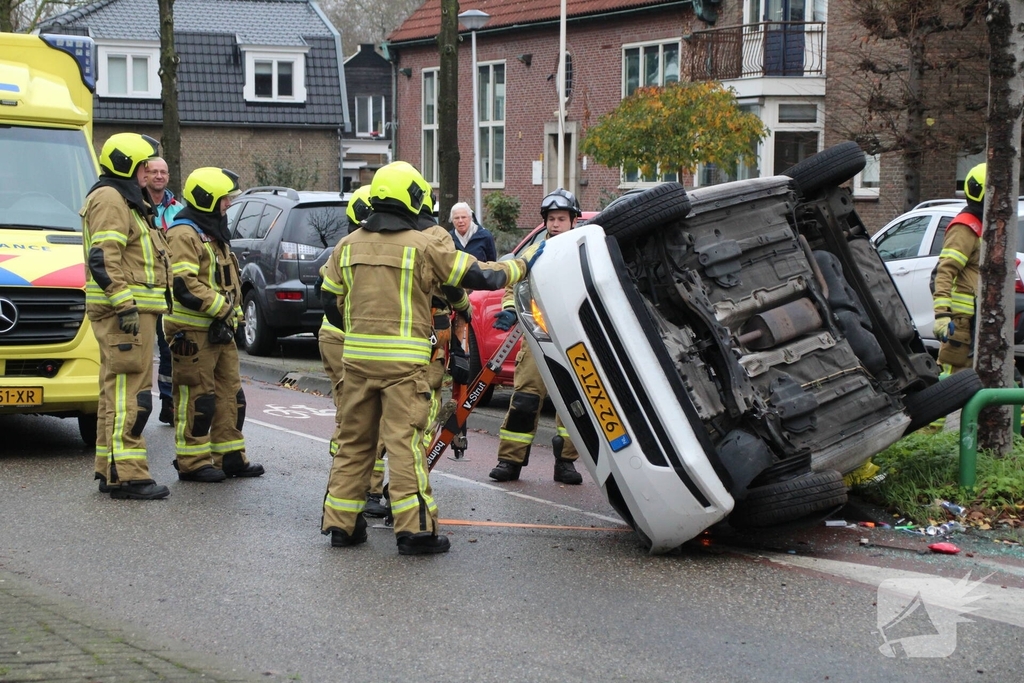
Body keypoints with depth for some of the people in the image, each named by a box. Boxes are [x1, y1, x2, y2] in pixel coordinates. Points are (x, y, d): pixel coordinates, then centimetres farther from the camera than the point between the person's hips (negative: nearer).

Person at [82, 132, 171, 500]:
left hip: (132, 310, 11)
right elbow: (103, 259, -21)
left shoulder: (125, 201, 24)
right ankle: (126, 474, -13)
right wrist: (125, 305, -25)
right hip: (125, 310, -11)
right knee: (129, 393, -12)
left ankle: (111, 471, 18)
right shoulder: (109, 200, -11)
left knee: (118, 392, 13)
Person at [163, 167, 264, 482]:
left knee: (230, 394, 11)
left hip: (219, 329, 10)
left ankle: (230, 457, 18)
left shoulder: (214, 233, 20)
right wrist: (222, 306, -19)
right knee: (197, 398, -5)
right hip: (193, 331, -10)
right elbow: (185, 285, -24)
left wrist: (231, 310, 11)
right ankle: (192, 463, 2)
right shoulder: (184, 234, -13)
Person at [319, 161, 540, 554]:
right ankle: (415, 529, -4)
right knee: (405, 442, -5)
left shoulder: (349, 245, 8)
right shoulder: (424, 246, -7)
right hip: (404, 360, -5)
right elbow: (479, 277, -2)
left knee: (353, 440, 12)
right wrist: (523, 266, 14)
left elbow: (330, 301, 13)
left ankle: (341, 523, 16)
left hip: (357, 358, 5)